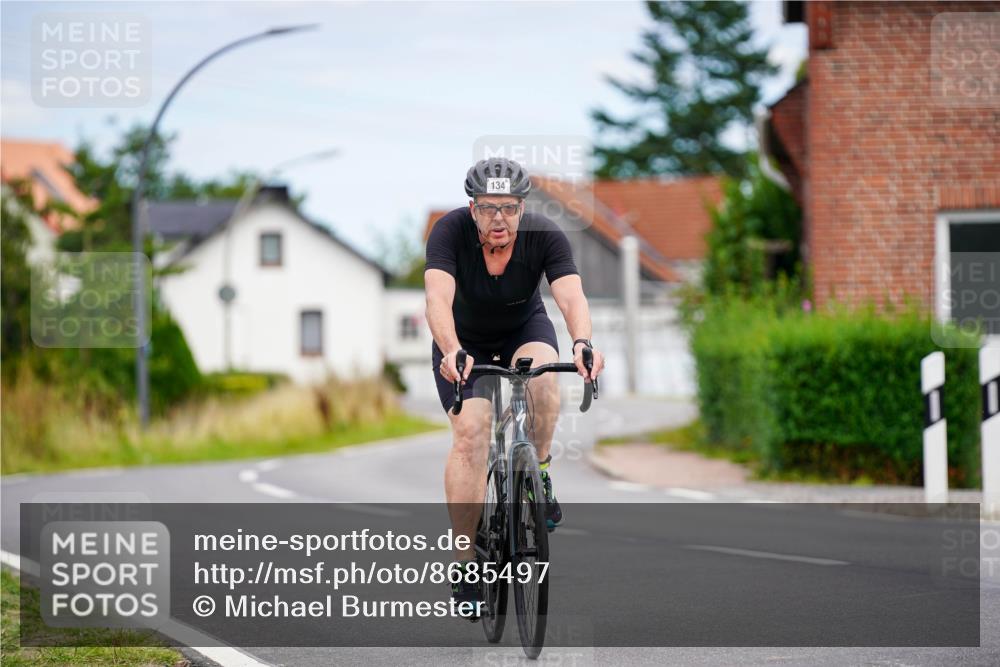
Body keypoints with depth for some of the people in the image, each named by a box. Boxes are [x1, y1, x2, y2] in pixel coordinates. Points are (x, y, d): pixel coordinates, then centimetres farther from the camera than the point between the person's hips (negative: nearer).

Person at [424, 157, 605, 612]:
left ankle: (539, 474, -9)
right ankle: (467, 565, -14)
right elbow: (438, 298, -42)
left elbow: (572, 296, -38)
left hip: (524, 330, 1)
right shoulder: (450, 232, -29)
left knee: (542, 372, -35)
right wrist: (451, 352, -60)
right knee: (470, 433, -20)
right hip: (465, 340, -1)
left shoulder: (545, 237, -26)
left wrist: (582, 343, -59)